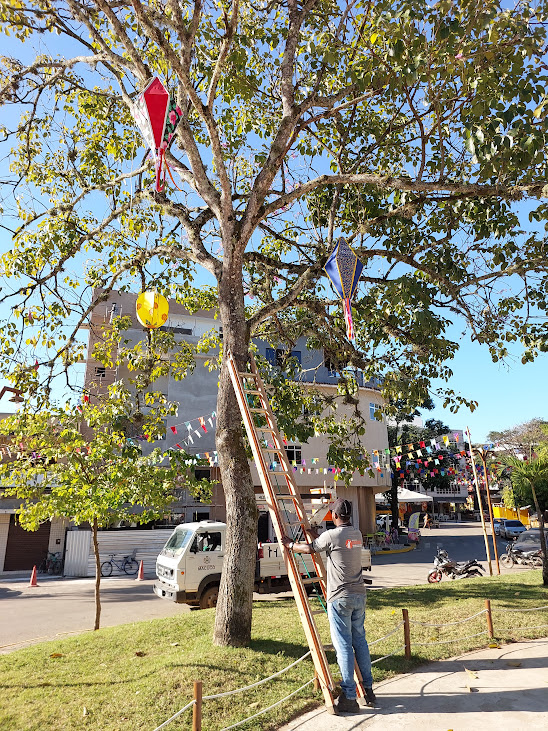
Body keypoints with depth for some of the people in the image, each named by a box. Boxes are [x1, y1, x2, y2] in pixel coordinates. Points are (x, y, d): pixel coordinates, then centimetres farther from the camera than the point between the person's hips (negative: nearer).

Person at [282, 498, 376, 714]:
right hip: (359, 595, 7)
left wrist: (290, 544, 18)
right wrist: (315, 535, 33)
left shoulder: (332, 535, -15)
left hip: (340, 598, -7)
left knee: (343, 645, 0)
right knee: (360, 641, 17)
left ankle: (349, 697, 7)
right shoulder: (357, 534, 6)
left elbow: (310, 548, 1)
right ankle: (368, 690, 27)